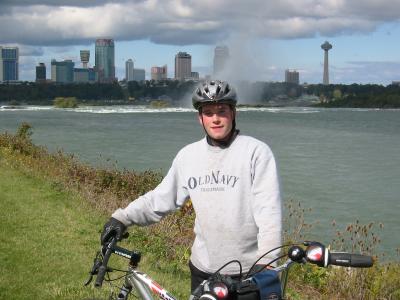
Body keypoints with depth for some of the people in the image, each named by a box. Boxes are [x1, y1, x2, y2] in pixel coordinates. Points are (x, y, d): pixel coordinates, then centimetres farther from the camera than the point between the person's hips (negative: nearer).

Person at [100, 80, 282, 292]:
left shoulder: (256, 151, -9)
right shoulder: (188, 156, 4)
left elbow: (269, 213, -15)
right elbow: (161, 198, 11)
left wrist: (266, 266, -22)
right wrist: (122, 217, 2)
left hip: (247, 274, -4)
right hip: (203, 269, 4)